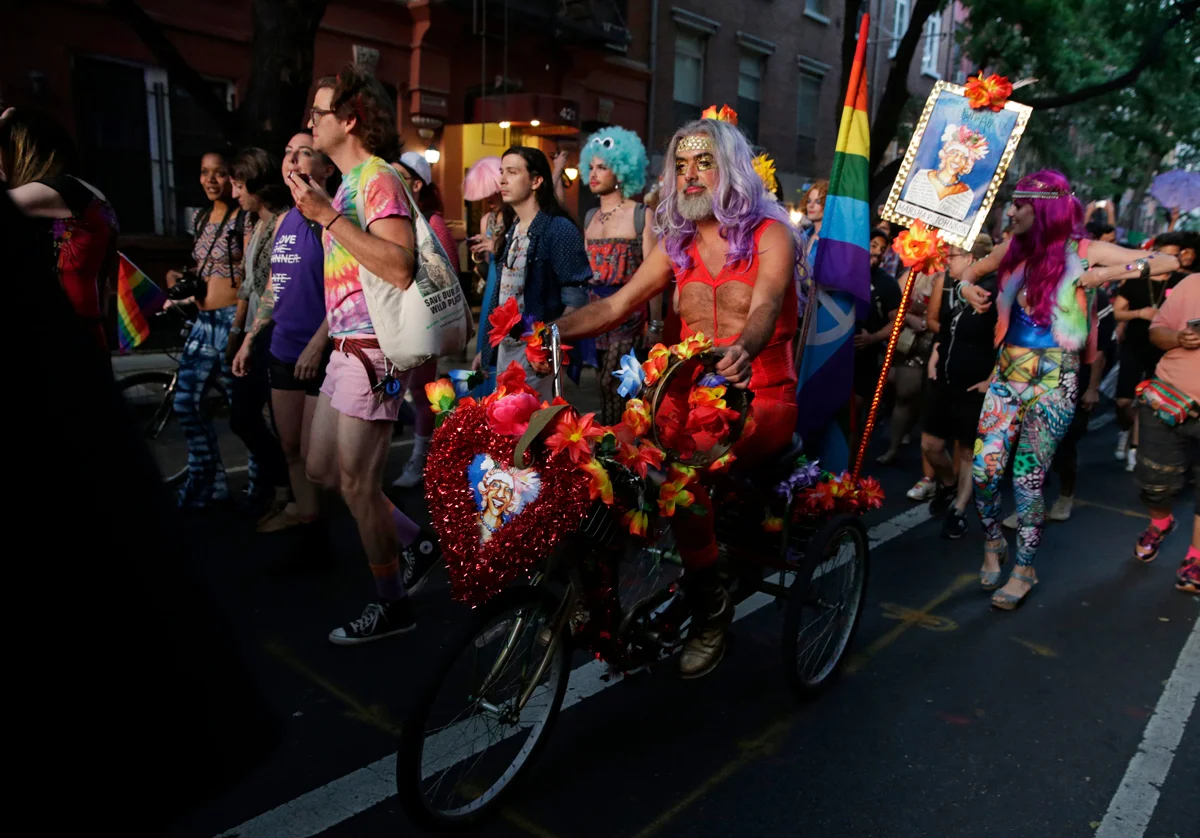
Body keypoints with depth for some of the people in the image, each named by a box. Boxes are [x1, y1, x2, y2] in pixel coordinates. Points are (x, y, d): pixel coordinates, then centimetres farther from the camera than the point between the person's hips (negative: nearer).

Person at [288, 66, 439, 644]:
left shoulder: (378, 179, -12)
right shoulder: (348, 184, 17)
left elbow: (400, 268, -28)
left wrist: (328, 216, -25)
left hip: (372, 351, -10)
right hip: (345, 349, 10)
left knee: (357, 483, -3)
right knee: (322, 470, 16)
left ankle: (391, 605, 14)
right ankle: (414, 542, 29)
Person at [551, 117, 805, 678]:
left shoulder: (769, 233, -3)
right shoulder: (676, 243, 13)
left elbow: (764, 306, -22)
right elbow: (617, 304, 6)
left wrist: (743, 349, -45)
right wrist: (547, 332, -8)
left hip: (760, 400, -5)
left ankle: (710, 603, -13)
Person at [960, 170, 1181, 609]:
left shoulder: (1084, 251, -5)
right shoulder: (1013, 250, 6)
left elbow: (1169, 262, -4)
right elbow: (973, 269, 25)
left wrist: (1112, 272, -17)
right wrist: (966, 286, 3)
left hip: (1053, 382, -3)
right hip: (1007, 375, 4)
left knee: (1027, 480, -1)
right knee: (984, 470, -3)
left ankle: (1025, 569, 18)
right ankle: (993, 543, 25)